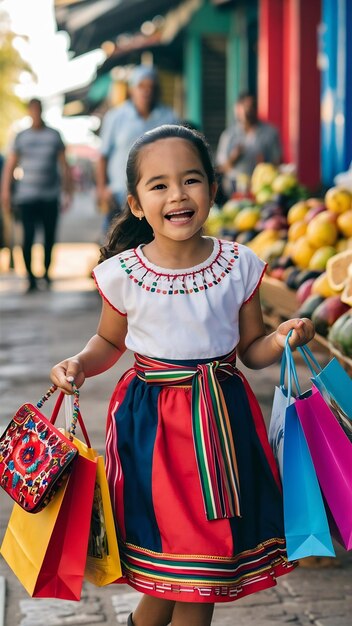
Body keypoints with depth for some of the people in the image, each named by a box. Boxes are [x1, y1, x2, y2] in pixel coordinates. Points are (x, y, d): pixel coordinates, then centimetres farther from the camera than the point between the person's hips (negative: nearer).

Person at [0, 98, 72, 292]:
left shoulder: (54, 135, 6)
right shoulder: (21, 137, 4)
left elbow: (64, 165, 8)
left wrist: (68, 191, 4)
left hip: (50, 196, 1)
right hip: (27, 196, -1)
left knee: (50, 236, 7)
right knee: (28, 236, -9)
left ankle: (47, 271, 23)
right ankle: (30, 276, -4)